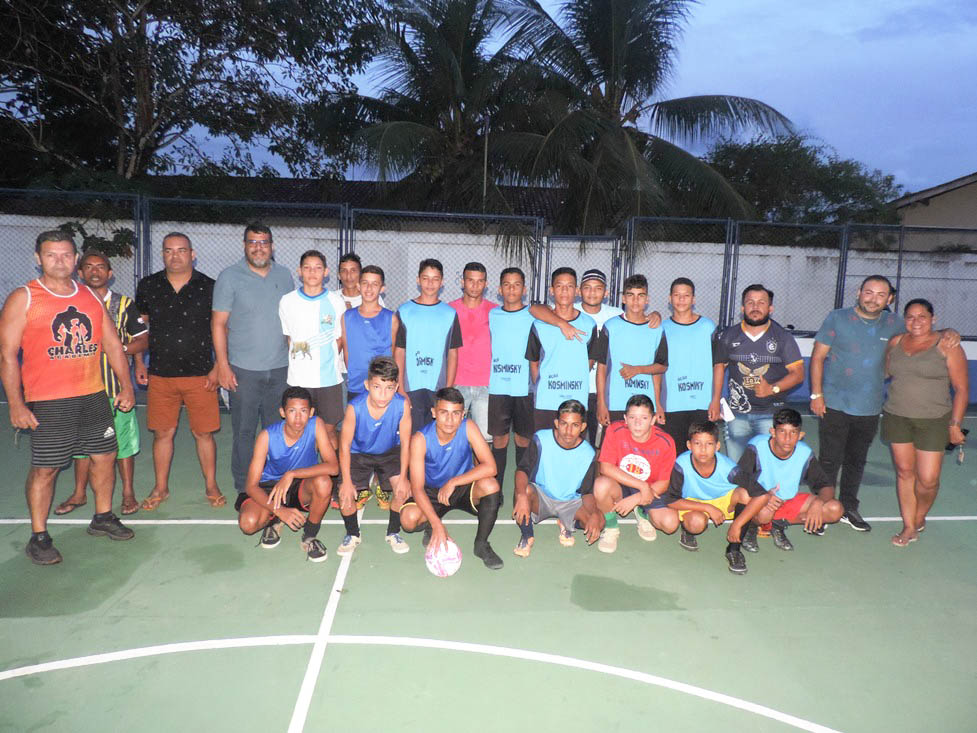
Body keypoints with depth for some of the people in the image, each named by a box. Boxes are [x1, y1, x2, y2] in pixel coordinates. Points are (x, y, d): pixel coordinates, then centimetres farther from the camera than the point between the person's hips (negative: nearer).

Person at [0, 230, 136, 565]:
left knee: (105, 456, 12)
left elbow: (113, 345, 13)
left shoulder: (92, 297, 10)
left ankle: (103, 517, 30)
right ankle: (38, 537, 15)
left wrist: (126, 386, 6)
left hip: (94, 396, 5)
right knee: (45, 468, 1)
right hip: (48, 402, -5)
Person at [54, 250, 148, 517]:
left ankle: (128, 493, 16)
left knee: (123, 441, 3)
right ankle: (79, 494, 27)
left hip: (117, 386, -2)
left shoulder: (123, 304, 2)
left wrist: (118, 348, -16)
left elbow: (142, 340, 1)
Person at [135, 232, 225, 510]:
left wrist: (217, 367, -5)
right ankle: (161, 488, 25)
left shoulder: (208, 287, -1)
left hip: (200, 373, -2)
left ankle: (211, 486, 19)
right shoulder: (148, 286, 6)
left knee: (204, 433, 3)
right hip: (160, 374, 2)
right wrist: (139, 363, 7)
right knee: (162, 433, 9)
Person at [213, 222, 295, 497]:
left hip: (280, 368, 3)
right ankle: (244, 487, 16)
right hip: (243, 370, -3)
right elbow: (218, 324, -4)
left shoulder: (285, 276, 9)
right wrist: (223, 365, -10)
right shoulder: (229, 277, -2)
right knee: (244, 430, 4)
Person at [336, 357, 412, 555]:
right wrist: (347, 482, -20)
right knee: (345, 494, -15)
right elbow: (345, 445, -19)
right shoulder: (354, 407, -31)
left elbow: (405, 442, -16)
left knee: (403, 490, -16)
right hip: (358, 453, -1)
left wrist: (403, 477, -16)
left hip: (390, 452, 1)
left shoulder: (402, 405, -29)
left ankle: (393, 533, 12)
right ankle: (352, 534, 16)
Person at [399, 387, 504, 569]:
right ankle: (431, 528, 10)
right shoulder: (420, 439, -23)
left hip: (464, 488, 1)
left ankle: (481, 544, -8)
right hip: (432, 492, 0)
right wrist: (437, 524, -38)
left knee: (490, 485, -32)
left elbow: (490, 467, -28)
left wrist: (453, 482, -32)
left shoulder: (468, 428, -21)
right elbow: (417, 488, -26)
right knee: (409, 519, -29)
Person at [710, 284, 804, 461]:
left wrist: (772, 389, -18)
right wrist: (715, 400, 10)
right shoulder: (729, 336, 6)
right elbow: (719, 365, 16)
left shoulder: (783, 337, -1)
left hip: (770, 414, -2)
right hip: (737, 414, 2)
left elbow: (798, 373, -2)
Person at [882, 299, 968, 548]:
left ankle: (919, 518, 26)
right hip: (897, 418, 3)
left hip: (933, 421, -3)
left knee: (928, 479, -3)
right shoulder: (895, 343, 6)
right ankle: (909, 527, 19)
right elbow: (885, 373, 20)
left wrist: (955, 424, -8)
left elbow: (961, 389, -5)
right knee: (904, 472, 7)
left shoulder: (947, 346, -5)